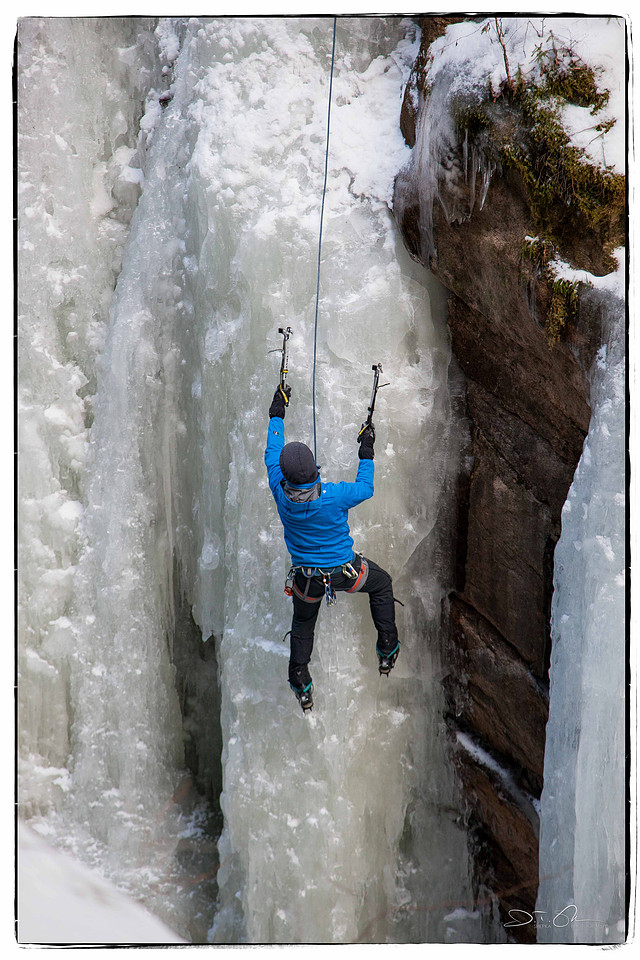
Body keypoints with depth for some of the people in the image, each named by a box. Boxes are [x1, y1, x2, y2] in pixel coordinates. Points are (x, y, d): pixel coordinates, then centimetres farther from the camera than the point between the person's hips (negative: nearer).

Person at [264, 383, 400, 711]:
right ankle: (387, 650, 36)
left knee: (303, 624, 29)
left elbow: (271, 453, -6)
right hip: (344, 571, -2)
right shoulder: (334, 496, -32)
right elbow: (365, 488, -9)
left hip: (306, 578, 2)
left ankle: (301, 686, 34)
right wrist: (366, 453, 3)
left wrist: (277, 415, 4)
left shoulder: (280, 493, -24)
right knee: (381, 583, 29)